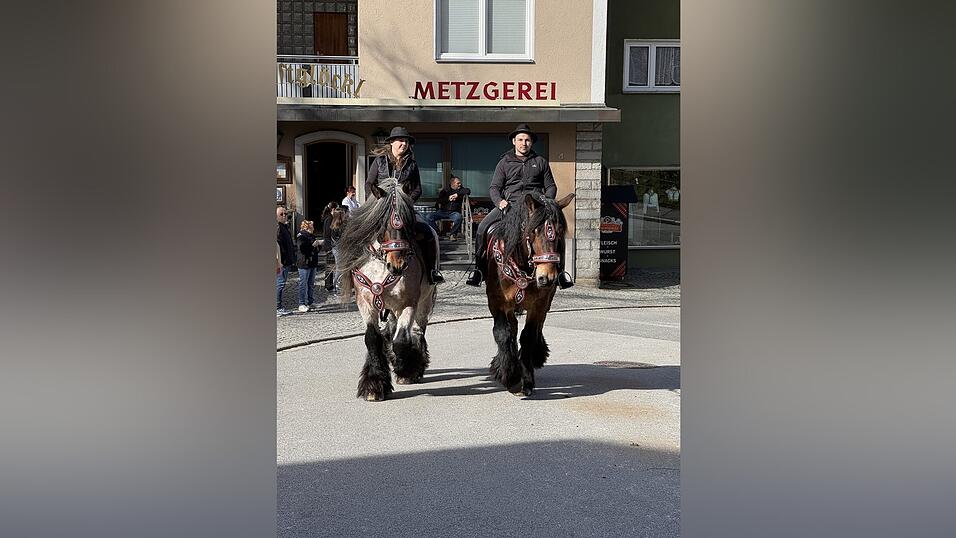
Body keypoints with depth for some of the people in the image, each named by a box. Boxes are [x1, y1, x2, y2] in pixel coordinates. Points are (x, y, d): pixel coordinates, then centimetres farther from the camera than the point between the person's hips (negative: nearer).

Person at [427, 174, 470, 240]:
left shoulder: (460, 190, 13)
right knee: (429, 216, -23)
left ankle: (453, 234, -19)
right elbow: (439, 201, 6)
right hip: (443, 211, 1)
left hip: (454, 212, -1)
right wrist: (448, 199, -5)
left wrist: (457, 194, -13)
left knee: (458, 217, -39)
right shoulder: (445, 190, 13)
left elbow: (468, 190, -8)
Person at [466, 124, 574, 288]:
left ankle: (559, 270, -15)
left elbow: (551, 187, 17)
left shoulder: (540, 162, 17)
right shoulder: (504, 162, 15)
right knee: (483, 228, -20)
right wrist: (499, 201, -12)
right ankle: (479, 270, -8)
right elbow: (494, 188, 9)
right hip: (509, 204, 0)